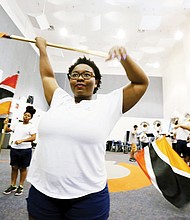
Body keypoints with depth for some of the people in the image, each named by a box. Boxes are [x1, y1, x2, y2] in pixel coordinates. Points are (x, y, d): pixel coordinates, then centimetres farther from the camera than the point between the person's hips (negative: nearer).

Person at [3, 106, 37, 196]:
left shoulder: (31, 126, -6)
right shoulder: (17, 124, 10)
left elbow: (33, 138, -17)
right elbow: (7, 130, 19)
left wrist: (22, 140, -25)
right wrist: (6, 123, 2)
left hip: (25, 150, -5)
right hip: (14, 148, 5)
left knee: (23, 168, 8)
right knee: (14, 167, 13)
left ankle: (20, 187, 23)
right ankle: (13, 186, 28)